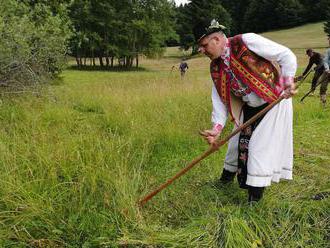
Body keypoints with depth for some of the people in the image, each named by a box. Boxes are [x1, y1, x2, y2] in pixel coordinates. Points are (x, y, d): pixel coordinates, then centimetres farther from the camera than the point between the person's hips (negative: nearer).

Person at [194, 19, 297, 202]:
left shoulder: (246, 41, -23)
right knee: (238, 142, 14)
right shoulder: (216, 68, -3)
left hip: (275, 101, -6)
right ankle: (228, 174, 40)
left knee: (260, 146, -8)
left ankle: (255, 196, 3)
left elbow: (286, 55, -18)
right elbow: (219, 99, -4)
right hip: (249, 108, 6)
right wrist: (217, 128, -15)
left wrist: (287, 82, -28)